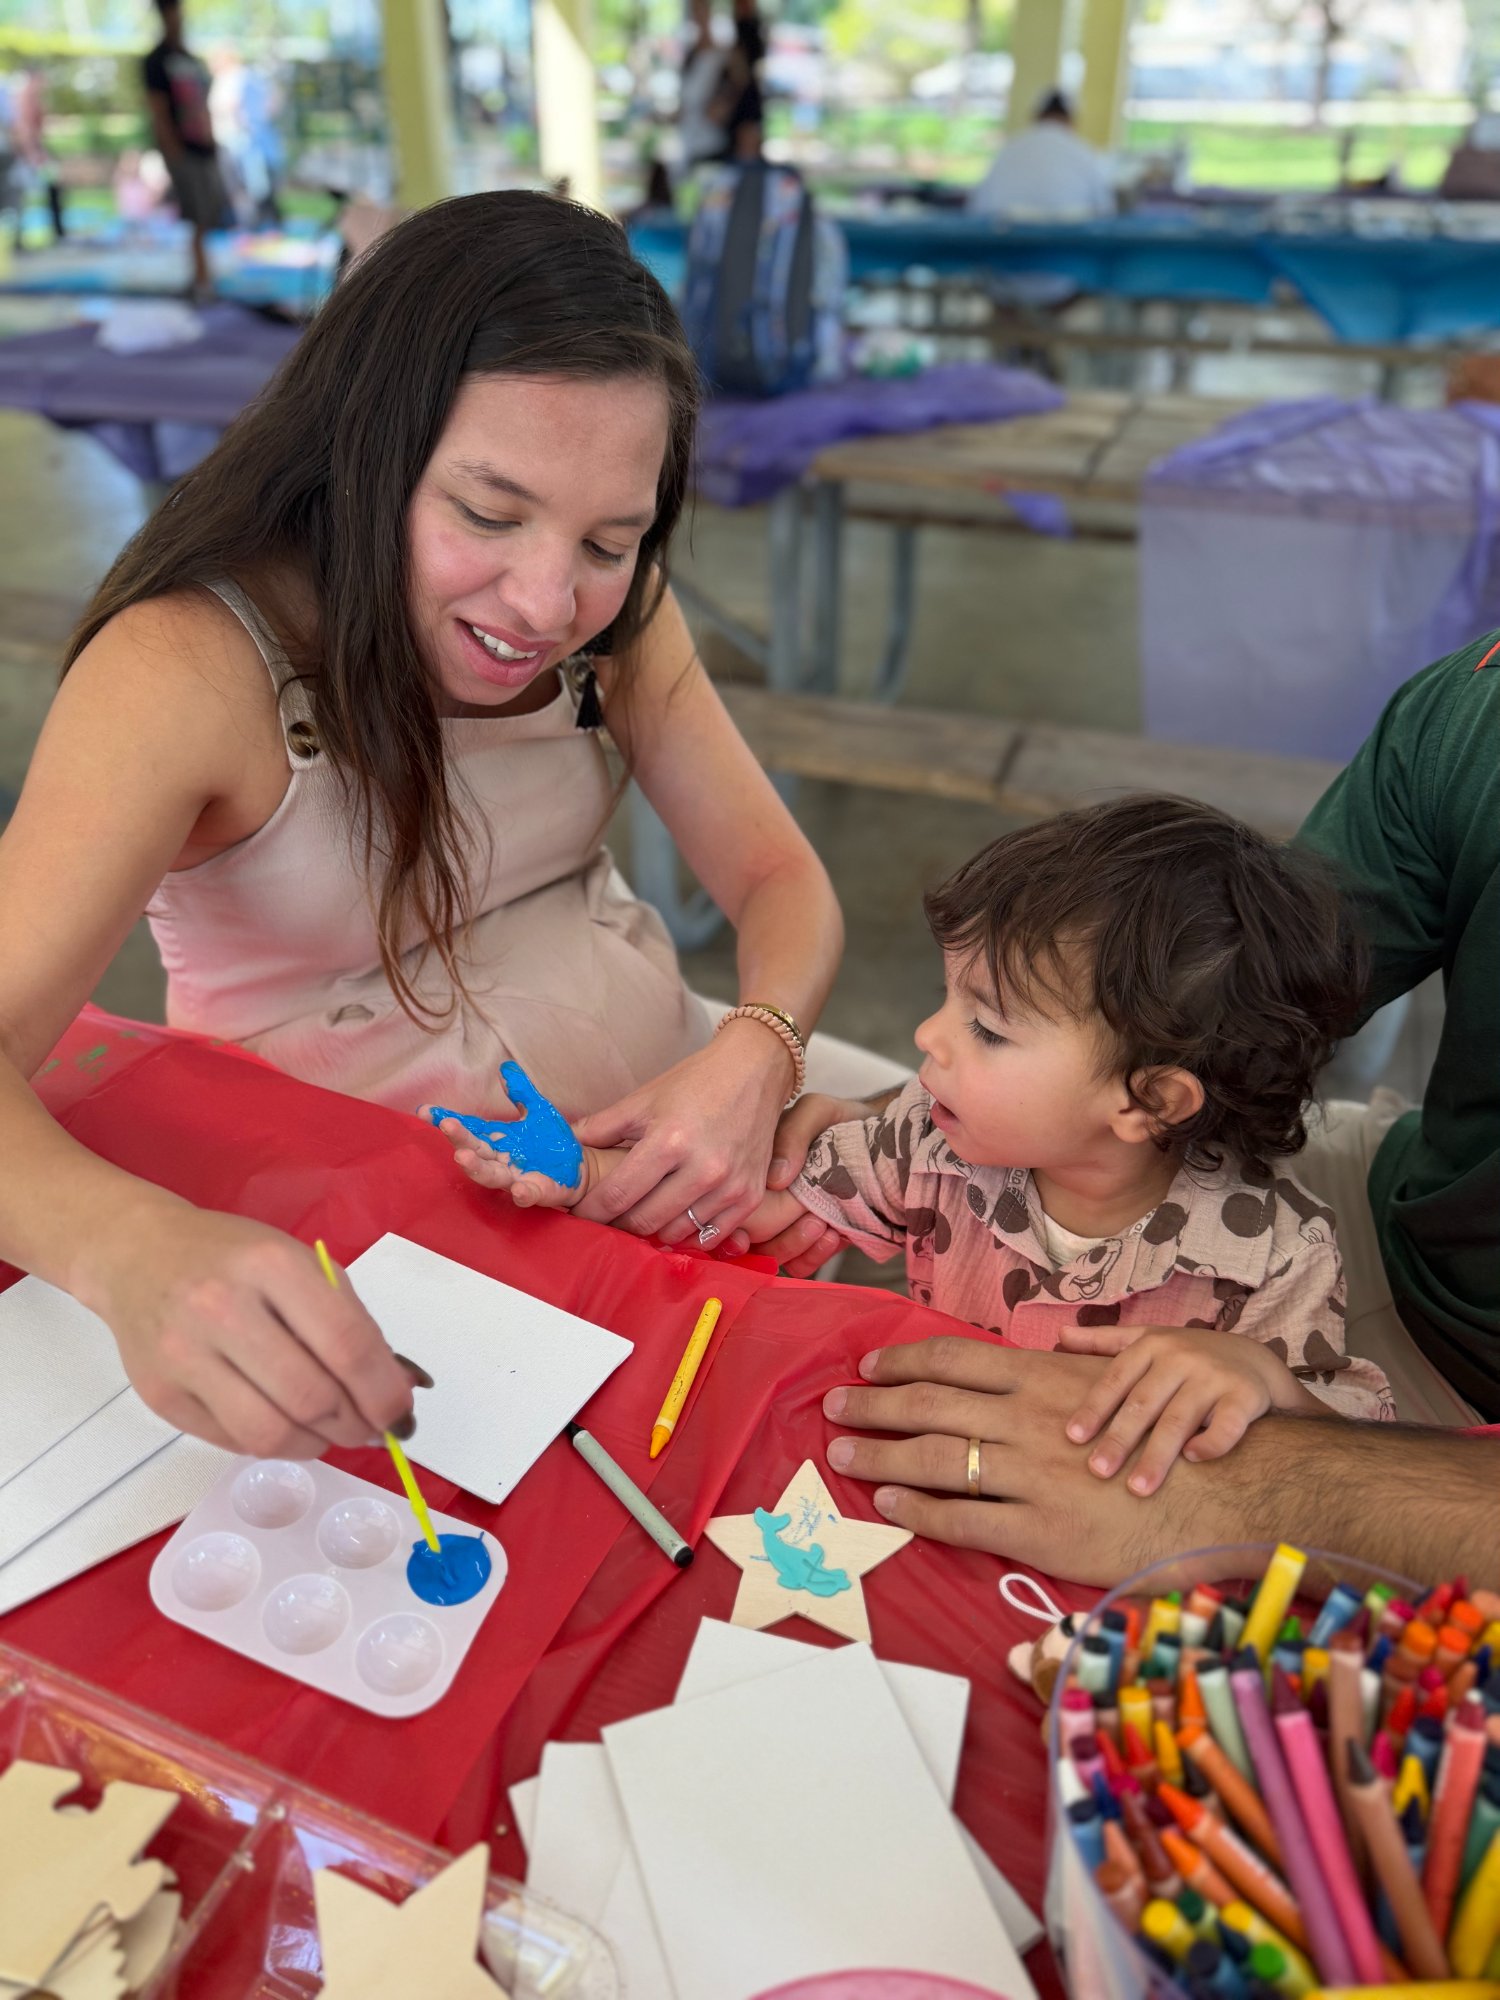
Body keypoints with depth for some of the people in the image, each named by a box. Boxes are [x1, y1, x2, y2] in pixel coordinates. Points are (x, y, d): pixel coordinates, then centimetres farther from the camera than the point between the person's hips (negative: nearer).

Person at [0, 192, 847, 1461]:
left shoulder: (611, 622, -2)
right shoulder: (193, 665, -19)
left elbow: (779, 879, -3)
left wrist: (753, 1056, -25)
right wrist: (131, 1247, -52)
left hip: (666, 1115, 5)